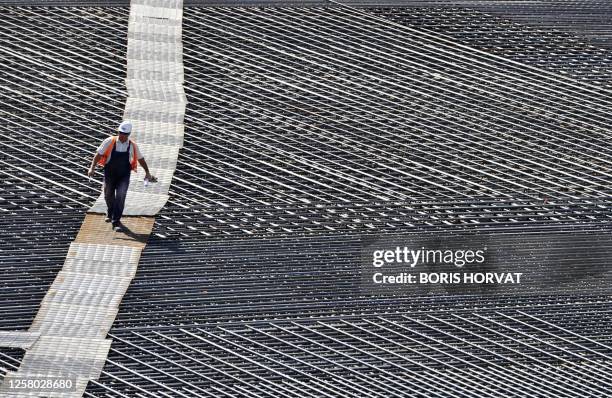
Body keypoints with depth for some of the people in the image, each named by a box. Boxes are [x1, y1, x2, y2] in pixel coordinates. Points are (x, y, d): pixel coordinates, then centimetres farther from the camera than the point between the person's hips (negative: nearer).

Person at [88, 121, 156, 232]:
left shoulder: (132, 146, -7)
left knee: (120, 197, -14)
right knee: (108, 195, 18)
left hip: (124, 176, -1)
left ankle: (116, 222, -8)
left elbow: (141, 159, 8)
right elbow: (98, 154, -8)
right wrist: (92, 167, -19)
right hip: (110, 175, 1)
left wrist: (147, 173, 16)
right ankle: (110, 213, 48)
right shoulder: (109, 142, -12)